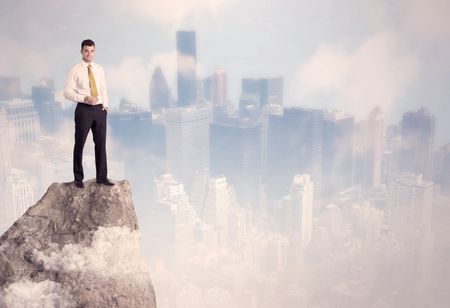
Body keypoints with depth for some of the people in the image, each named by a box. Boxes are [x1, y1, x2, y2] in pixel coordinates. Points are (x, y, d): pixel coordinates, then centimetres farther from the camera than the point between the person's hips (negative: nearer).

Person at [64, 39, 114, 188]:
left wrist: (105, 105, 5)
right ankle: (78, 179, 14)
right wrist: (85, 99, -18)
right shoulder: (75, 70, -3)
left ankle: (102, 177, 15)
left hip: (100, 109, 4)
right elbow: (67, 92, -7)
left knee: (101, 144, 6)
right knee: (79, 144, 3)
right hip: (84, 110, -4)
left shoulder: (99, 69, 12)